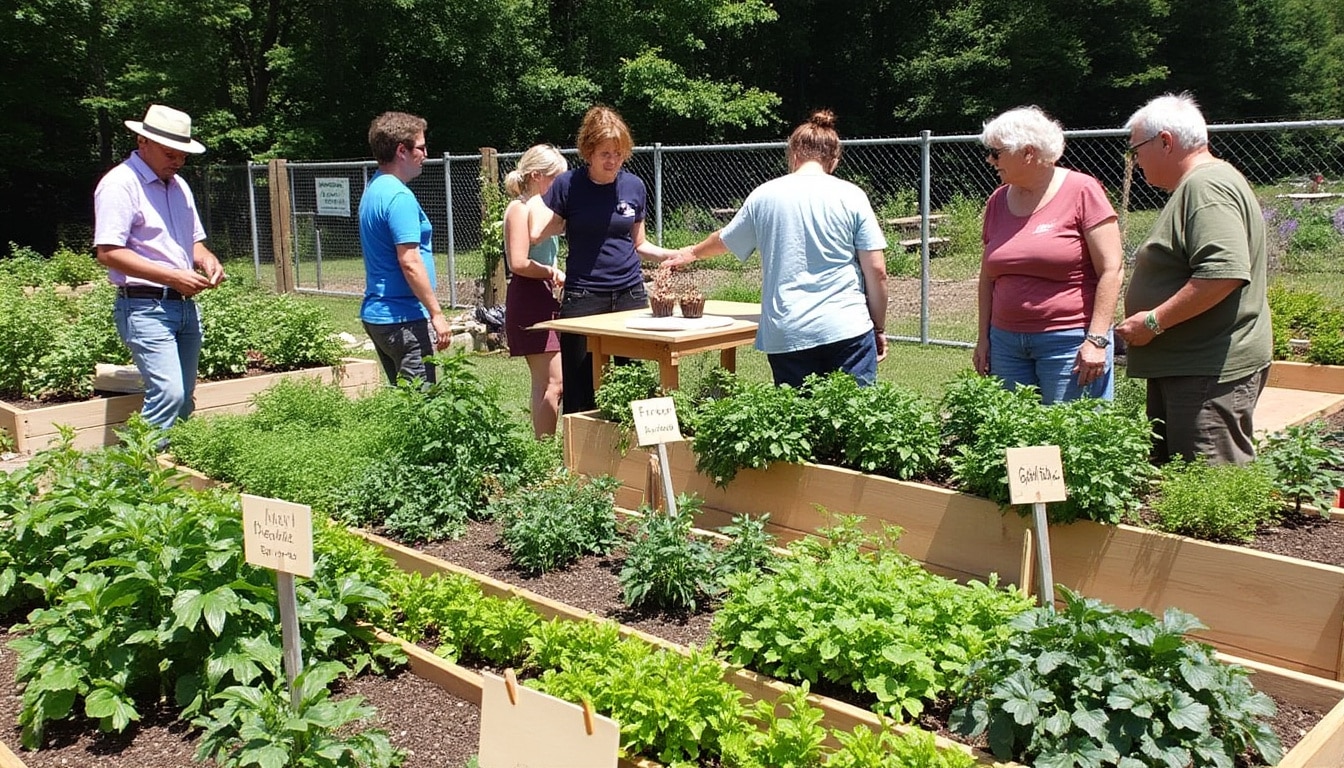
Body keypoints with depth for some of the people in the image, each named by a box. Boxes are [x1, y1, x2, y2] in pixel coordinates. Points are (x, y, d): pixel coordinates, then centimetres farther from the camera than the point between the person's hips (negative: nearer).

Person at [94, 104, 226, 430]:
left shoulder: (178, 185, 17)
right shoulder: (120, 184, -8)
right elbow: (108, 253, -16)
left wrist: (206, 259, 2)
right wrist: (172, 276, -20)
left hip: (186, 305, 8)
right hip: (145, 308, -8)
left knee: (185, 399, 9)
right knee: (168, 392, -20)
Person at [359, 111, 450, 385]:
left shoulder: (373, 189, 14)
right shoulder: (399, 196, -17)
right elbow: (409, 262, -22)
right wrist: (437, 313, -18)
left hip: (377, 313, 10)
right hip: (403, 318, -10)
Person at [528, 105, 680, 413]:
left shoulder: (634, 186, 6)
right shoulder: (568, 185, -2)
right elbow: (536, 233, -8)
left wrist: (671, 254, -1)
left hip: (631, 295, 3)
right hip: (583, 298, -2)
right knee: (580, 391, 0)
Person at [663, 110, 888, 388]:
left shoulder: (764, 195, 6)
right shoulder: (852, 196, 1)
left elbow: (724, 240, 23)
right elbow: (876, 270, -2)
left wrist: (692, 252, 45)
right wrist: (879, 327, 10)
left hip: (786, 336, 2)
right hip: (848, 330, -1)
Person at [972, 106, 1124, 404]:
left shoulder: (1082, 192, -5)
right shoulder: (998, 201, 11)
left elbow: (1111, 270, -9)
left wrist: (1097, 340, -15)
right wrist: (984, 338, 12)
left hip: (1070, 342, -5)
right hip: (1006, 342, 5)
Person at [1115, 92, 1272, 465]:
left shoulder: (1206, 187, -15)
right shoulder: (1196, 186, 20)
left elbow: (1224, 273, -28)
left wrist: (1153, 321, -21)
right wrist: (1153, 321, 20)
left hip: (1210, 371, -11)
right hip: (1181, 364, 11)